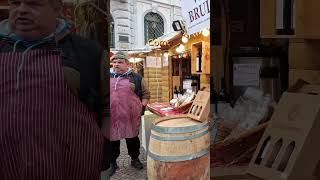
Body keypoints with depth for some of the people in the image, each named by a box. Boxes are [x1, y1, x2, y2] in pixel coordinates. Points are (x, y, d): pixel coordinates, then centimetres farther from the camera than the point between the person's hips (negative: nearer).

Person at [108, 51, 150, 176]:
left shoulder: (136, 78, 3)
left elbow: (146, 94, 7)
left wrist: (142, 107, -3)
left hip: (131, 116, -1)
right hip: (111, 116, 2)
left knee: (132, 138, 12)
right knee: (112, 139, 10)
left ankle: (135, 159, 32)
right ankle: (112, 163, 27)